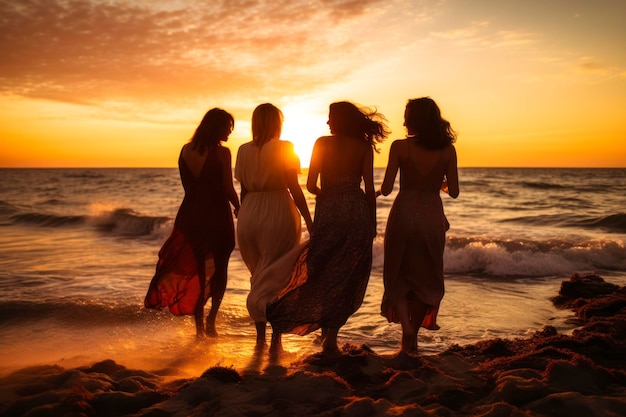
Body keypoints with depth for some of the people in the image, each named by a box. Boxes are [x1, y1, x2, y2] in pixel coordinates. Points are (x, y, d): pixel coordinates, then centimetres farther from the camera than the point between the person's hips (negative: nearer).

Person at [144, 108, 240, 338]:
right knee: (219, 267, 12)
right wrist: (239, 208, 6)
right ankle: (210, 321, 4)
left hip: (191, 215, 5)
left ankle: (199, 326, 16)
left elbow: (188, 185, 9)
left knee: (195, 267, 13)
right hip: (217, 216, -4)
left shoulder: (185, 150, 5)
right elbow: (228, 189, -9)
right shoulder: (222, 152, -11)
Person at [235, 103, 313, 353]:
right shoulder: (284, 148, -5)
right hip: (279, 215, -4)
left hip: (249, 216, 4)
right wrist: (309, 222, -5)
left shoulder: (244, 150, 6)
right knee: (279, 278, 6)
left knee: (258, 277, 17)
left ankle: (260, 337, 20)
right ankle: (276, 340, 4)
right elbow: (295, 189, -9)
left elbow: (243, 190, 8)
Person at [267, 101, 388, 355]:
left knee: (323, 273, 12)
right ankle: (331, 337, 5)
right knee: (348, 276, 6)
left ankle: (327, 330, 11)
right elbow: (369, 189, -2)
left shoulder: (322, 143, 3)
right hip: (357, 213, 0)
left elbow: (311, 185, -2)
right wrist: (372, 224, 6)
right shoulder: (364, 147, 4)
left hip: (328, 212, 0)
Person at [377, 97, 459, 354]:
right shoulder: (447, 150, -3)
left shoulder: (400, 147, -9)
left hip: (404, 212, -2)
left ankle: (406, 325, -5)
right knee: (425, 276, 15)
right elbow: (453, 192, -1)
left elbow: (386, 189, -9)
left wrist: (378, 191, 13)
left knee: (398, 272, 15)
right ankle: (412, 339, 21)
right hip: (432, 216, 2)